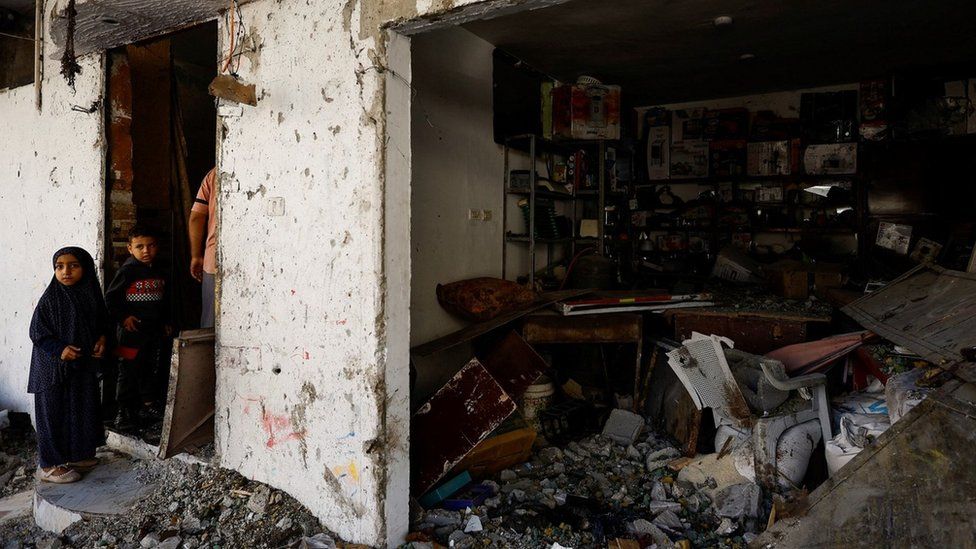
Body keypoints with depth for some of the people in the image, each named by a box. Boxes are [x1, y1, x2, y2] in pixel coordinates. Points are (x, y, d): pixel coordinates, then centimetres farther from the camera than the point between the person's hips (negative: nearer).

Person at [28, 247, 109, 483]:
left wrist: (102, 339, -4)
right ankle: (49, 465, 14)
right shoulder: (50, 299, -12)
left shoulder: (91, 296, 2)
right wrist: (60, 349, -22)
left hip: (84, 366, 5)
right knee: (54, 413, 2)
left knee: (82, 409, 14)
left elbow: (102, 322, 14)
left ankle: (76, 455, 30)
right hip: (54, 368, -5)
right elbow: (37, 332, -10)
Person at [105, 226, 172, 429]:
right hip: (132, 330, -6)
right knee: (129, 372, -1)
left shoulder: (159, 274, 11)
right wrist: (123, 317, -15)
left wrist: (166, 322, 17)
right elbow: (110, 297, -9)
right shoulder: (128, 270, -9)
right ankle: (125, 411, 7)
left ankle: (148, 406, 26)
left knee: (150, 370, 14)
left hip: (154, 330, 6)